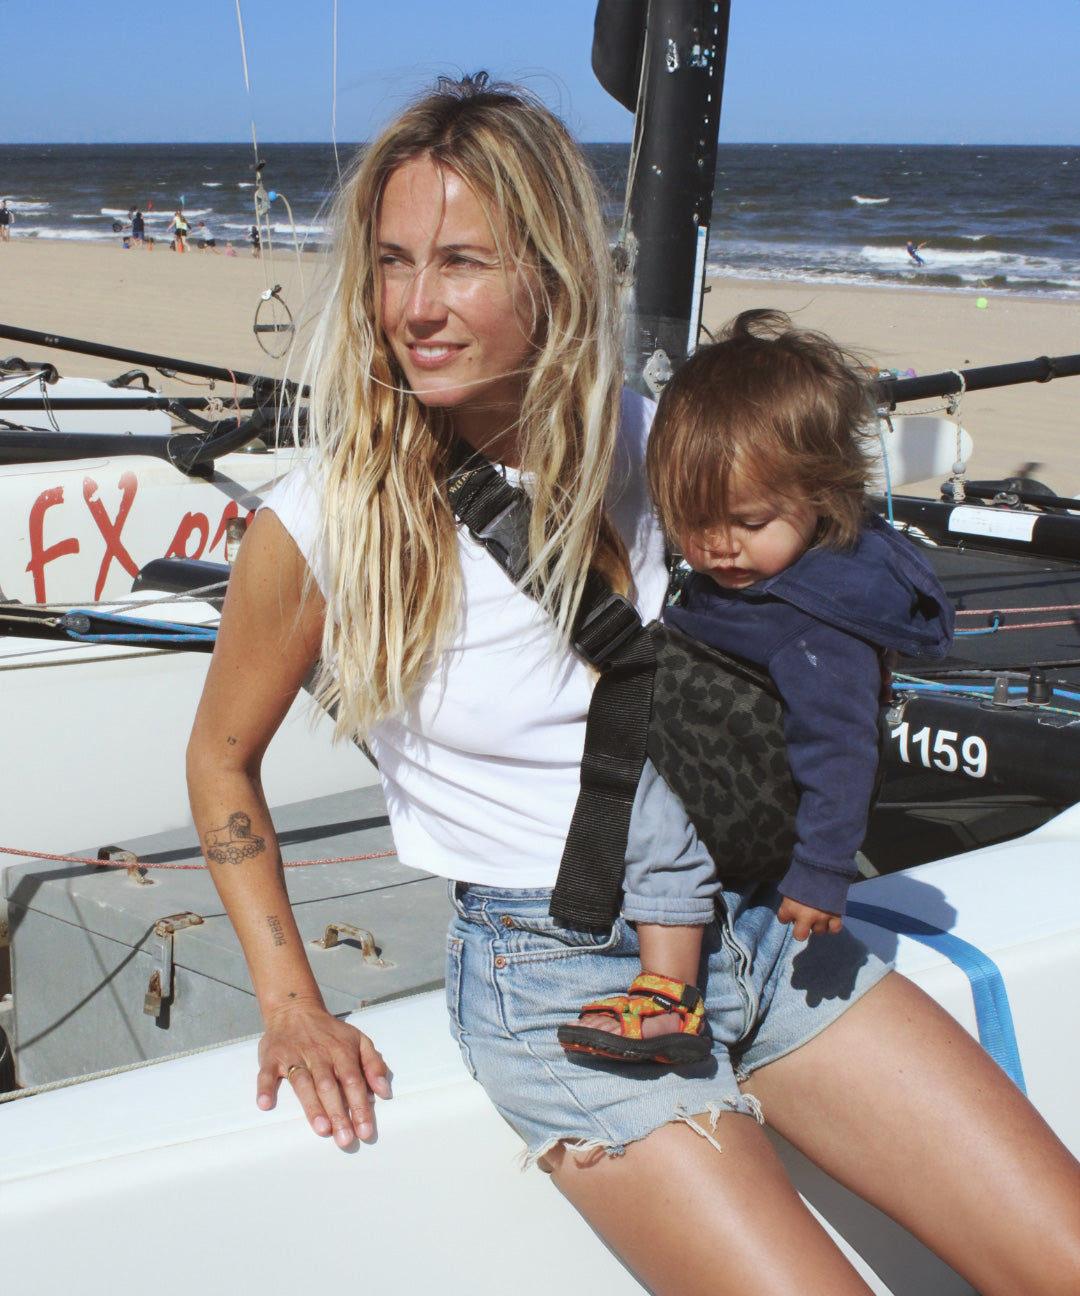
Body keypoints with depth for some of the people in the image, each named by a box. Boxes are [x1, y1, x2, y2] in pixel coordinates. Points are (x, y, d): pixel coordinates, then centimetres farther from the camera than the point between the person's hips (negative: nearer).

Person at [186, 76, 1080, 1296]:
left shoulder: (651, 437, -3)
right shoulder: (317, 525, -14)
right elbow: (222, 755, 3)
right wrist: (290, 1006, -2)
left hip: (753, 916, 4)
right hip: (551, 971, -3)